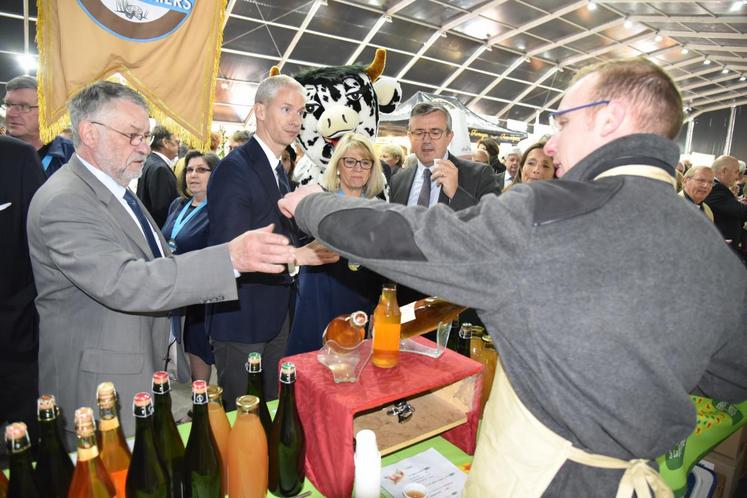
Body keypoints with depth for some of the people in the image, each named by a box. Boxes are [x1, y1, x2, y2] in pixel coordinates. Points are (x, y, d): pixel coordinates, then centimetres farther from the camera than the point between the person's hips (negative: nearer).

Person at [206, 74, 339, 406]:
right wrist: (296, 257, -29)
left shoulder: (279, 169, 11)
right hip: (242, 318, -8)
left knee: (273, 406, 23)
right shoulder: (235, 168, -19)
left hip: (277, 315, 9)